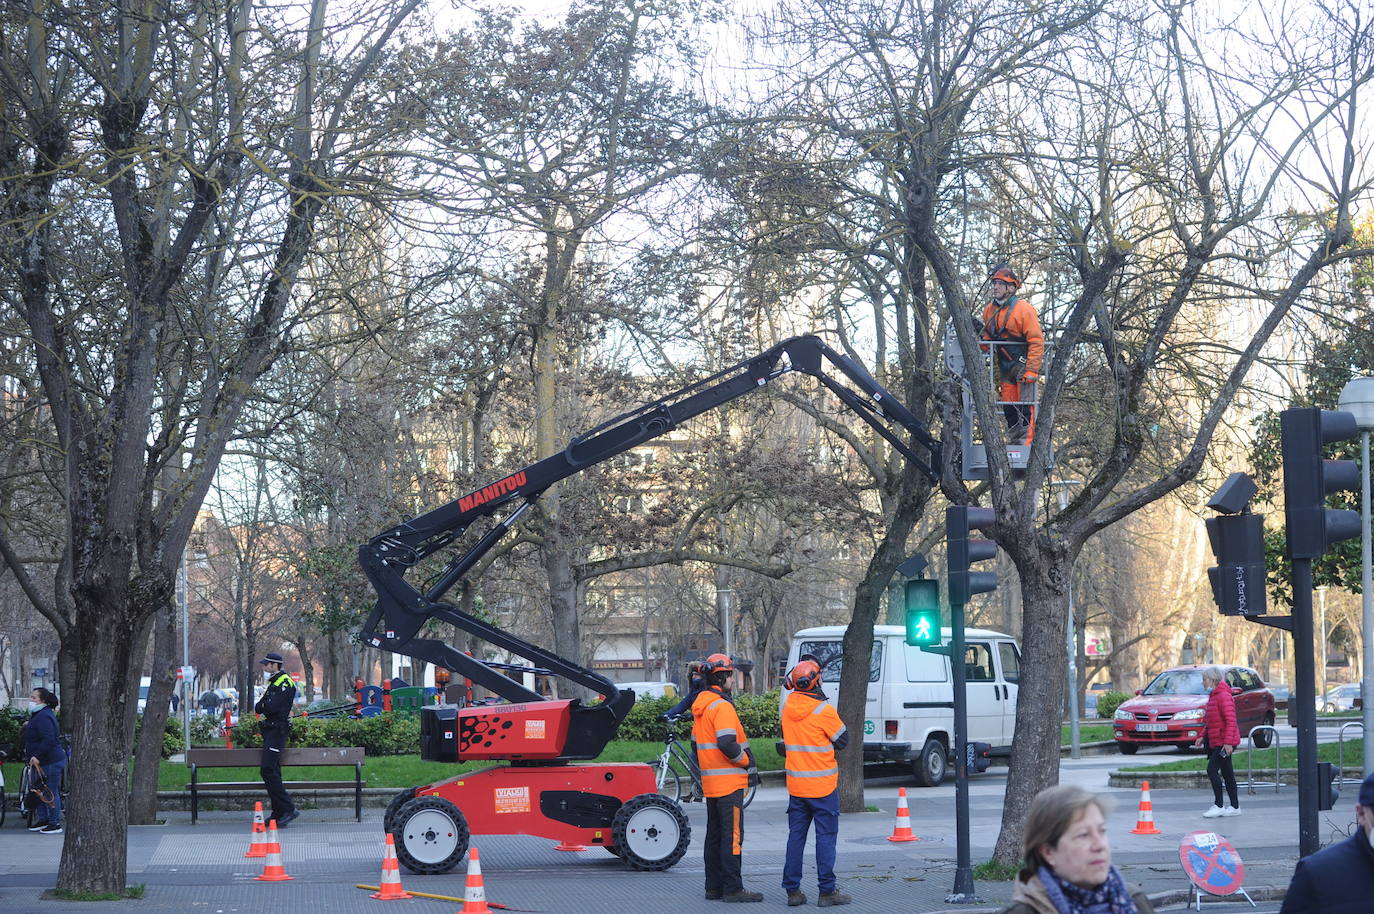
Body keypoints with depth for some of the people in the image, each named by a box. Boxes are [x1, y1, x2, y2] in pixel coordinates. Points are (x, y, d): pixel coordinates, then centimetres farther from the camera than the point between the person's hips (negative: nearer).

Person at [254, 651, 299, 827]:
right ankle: (279, 813, 12)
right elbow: (258, 708, 15)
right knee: (272, 772, 9)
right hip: (270, 731, 10)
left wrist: (263, 705, -1)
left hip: (278, 731, -10)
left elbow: (272, 707, -21)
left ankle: (288, 809, -17)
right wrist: (265, 706, -6)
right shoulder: (274, 684, 20)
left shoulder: (285, 683, -11)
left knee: (268, 770, -17)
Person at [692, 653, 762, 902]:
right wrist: (747, 760, -10)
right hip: (728, 782, -10)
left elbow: (696, 743, 21)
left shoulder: (700, 706, 14)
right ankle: (733, 889, -7)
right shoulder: (721, 706, -16)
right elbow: (727, 744, -26)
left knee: (715, 835, 14)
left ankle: (714, 886, 18)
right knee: (732, 835, -7)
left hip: (710, 783, 10)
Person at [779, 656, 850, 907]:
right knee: (826, 837, 1)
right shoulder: (823, 710, -16)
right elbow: (843, 740, -5)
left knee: (796, 836, 10)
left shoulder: (788, 705, 1)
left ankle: (792, 890, 10)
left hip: (795, 784, 5)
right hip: (823, 785, -5)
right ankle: (826, 891, 1)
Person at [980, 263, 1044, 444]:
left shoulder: (1023, 309, -16)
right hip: (1004, 366, 7)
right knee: (1008, 405, 8)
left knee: (1025, 406, -9)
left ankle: (1026, 440, -9)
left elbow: (1037, 341, -17)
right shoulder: (989, 310, 6)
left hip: (1023, 363, -7)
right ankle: (1013, 439, 15)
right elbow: (987, 337, 20)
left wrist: (1031, 371, -21)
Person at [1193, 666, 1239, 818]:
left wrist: (1228, 742, -25)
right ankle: (1235, 807, 17)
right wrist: (1203, 737, 17)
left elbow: (1230, 720, -22)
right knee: (1227, 773, 12)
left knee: (1212, 770, -12)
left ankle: (1218, 806, -8)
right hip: (1216, 741, 10)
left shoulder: (1224, 696, -16)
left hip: (1224, 742, -10)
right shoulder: (1213, 696, 16)